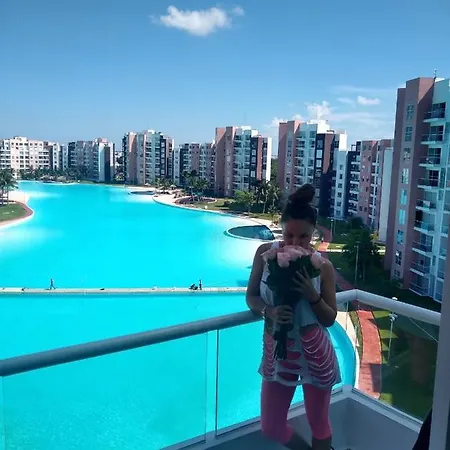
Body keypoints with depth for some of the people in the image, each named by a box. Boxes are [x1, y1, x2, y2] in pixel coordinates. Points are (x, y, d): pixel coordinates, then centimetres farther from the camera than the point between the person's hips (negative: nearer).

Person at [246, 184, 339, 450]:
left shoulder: (322, 266, -11)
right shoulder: (265, 253, -9)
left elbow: (330, 319, -4)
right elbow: (251, 296, 0)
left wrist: (312, 295, -23)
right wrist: (269, 311, -21)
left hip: (314, 352, -2)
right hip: (277, 350, 2)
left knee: (319, 423, 14)